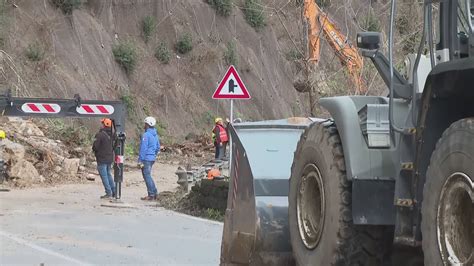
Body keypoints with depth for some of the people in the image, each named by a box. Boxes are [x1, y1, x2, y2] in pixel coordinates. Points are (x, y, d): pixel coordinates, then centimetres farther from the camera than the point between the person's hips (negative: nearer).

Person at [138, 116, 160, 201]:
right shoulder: (155, 135, 11)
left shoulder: (146, 135, -16)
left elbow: (143, 149, -18)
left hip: (146, 159, -9)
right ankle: (154, 193, 17)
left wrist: (140, 161, -16)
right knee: (148, 176, 17)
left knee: (147, 176, -3)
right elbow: (158, 147, 19)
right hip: (152, 158, 9)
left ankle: (151, 194, -3)